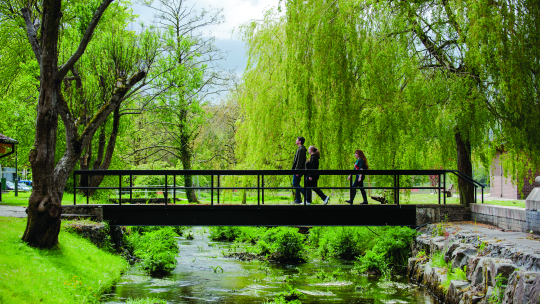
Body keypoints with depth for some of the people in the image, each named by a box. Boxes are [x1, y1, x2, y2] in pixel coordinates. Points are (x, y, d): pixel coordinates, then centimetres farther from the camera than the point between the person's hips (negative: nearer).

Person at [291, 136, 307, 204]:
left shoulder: (301, 149, -14)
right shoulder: (300, 149, 18)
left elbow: (299, 161, -20)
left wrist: (297, 170, -22)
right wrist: (293, 169, 22)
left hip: (299, 170, -10)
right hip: (297, 170, 10)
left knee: (295, 184, -9)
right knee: (296, 184, 10)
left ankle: (306, 194, -8)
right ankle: (298, 200, 11)